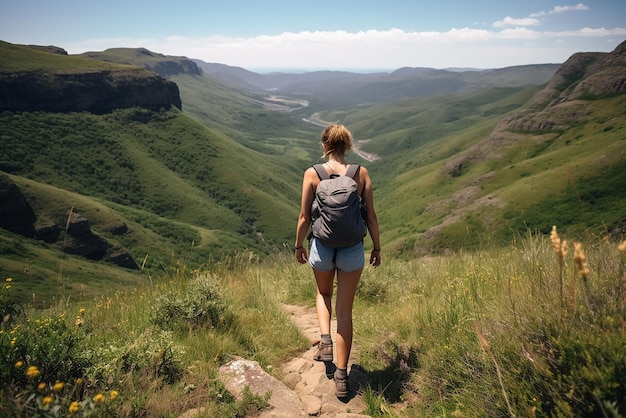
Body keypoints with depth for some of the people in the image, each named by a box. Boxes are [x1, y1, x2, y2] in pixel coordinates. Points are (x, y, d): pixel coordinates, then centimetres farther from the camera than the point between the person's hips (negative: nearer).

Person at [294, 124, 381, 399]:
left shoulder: (312, 174, -8)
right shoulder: (361, 174, -5)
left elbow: (304, 216, -5)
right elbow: (371, 216, -2)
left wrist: (298, 245, 10)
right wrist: (377, 247, 11)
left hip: (322, 247, 0)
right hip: (353, 250, 1)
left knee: (324, 293, 31)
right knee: (345, 311, 12)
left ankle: (326, 340, 14)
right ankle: (342, 376, 19)